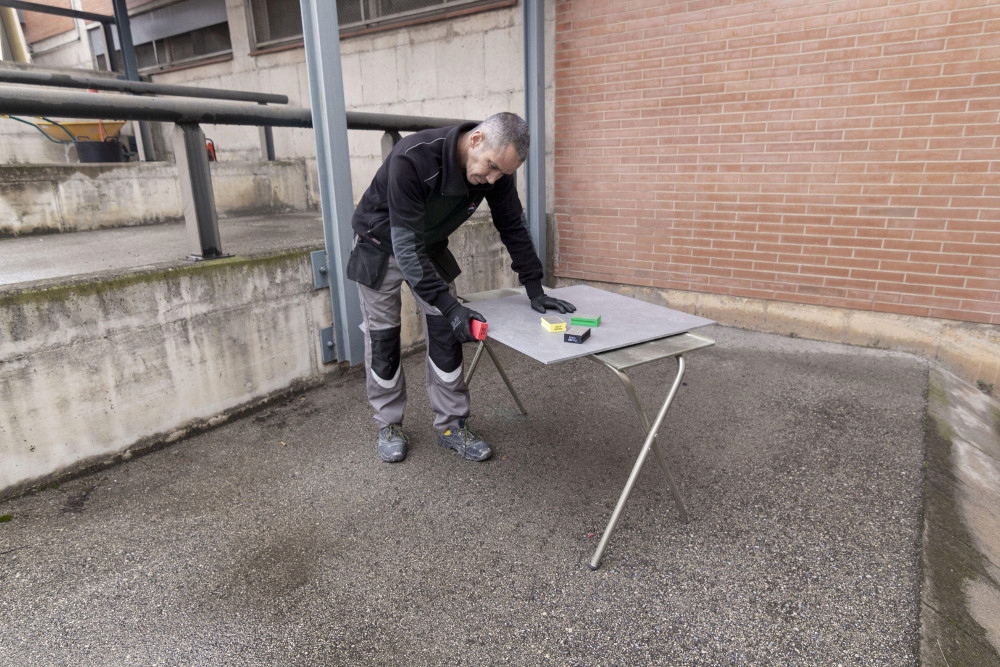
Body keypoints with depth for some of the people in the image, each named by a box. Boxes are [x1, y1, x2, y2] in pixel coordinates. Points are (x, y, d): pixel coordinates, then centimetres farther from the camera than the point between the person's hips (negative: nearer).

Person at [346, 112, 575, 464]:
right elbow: (405, 244, -40)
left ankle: (451, 424, 11)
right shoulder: (413, 158, -39)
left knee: (445, 332, -1)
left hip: (430, 245, 5)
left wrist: (535, 289, -11)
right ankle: (389, 425, 18)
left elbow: (512, 227, -8)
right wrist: (450, 306, -45)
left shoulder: (496, 170, -21)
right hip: (381, 245, -4)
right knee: (383, 338, 1)